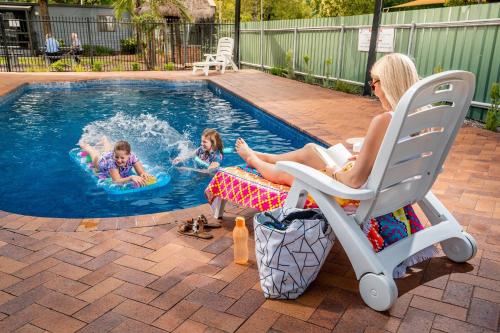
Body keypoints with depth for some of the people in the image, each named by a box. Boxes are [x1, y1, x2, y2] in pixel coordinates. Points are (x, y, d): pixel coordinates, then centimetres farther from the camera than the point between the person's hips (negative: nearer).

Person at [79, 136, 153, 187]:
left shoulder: (132, 156, -46)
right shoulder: (111, 161, -52)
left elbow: (142, 172, -47)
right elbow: (117, 181, -58)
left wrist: (144, 174, -72)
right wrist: (131, 178, -77)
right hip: (102, 160, -3)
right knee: (96, 155, 34)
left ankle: (104, 140, 70)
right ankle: (84, 145, 64)